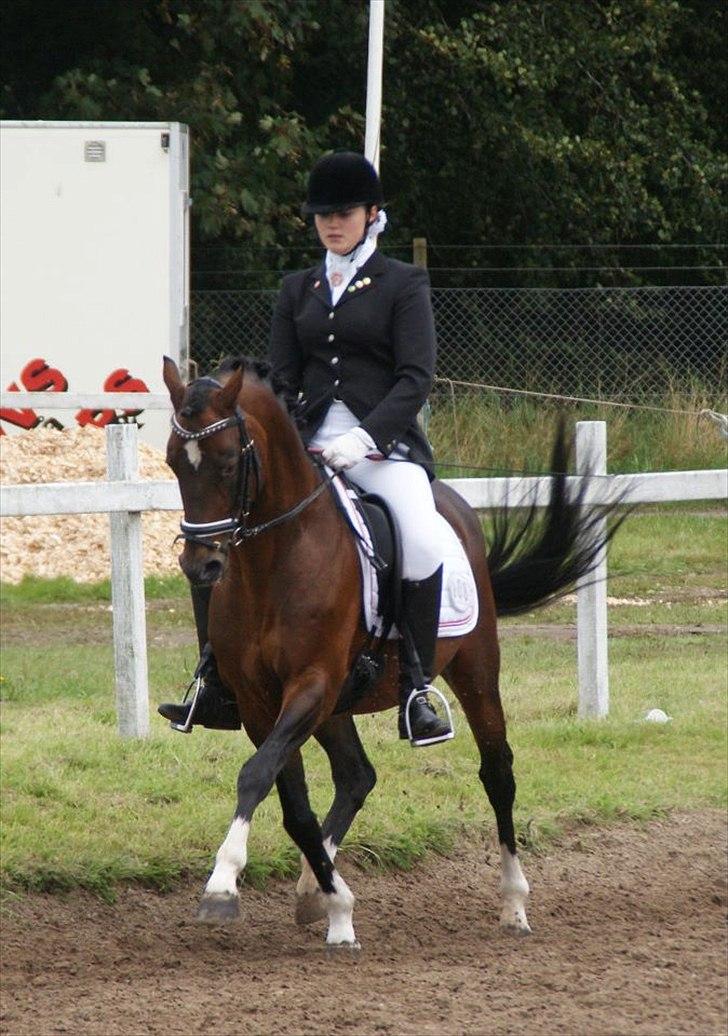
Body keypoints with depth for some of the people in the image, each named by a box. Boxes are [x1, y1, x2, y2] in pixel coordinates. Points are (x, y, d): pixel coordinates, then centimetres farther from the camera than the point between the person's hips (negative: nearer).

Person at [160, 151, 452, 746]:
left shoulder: (404, 285, 2)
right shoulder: (299, 290, 16)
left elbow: (416, 379, -7)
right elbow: (281, 378, 14)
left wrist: (364, 437, -21)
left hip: (385, 444, -4)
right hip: (309, 445, 5)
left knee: (422, 541, -31)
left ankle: (417, 688, -20)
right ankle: (220, 684, -4)